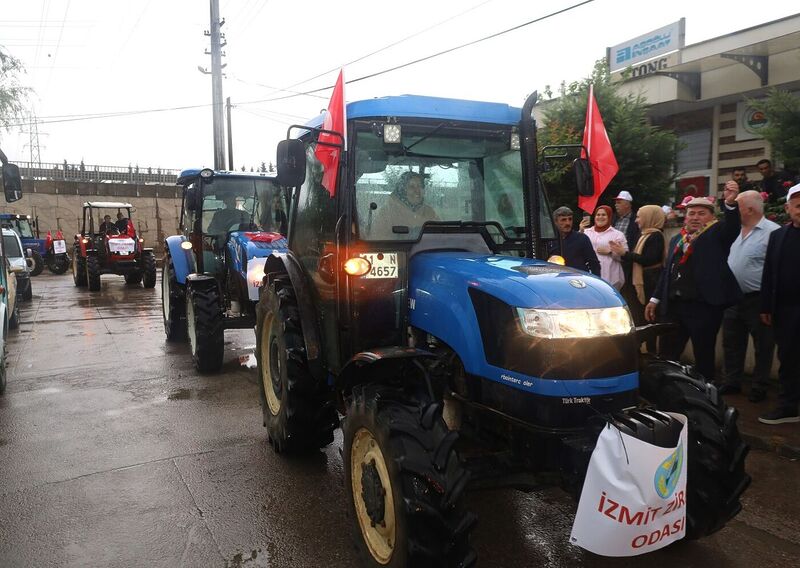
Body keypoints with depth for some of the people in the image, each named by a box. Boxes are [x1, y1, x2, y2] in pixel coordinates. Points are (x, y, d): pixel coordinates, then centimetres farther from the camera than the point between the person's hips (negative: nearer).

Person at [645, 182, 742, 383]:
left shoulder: (717, 234, 1)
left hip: (704, 306, -5)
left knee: (704, 357, 5)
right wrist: (655, 299, 17)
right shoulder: (677, 239, 15)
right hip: (673, 306, 5)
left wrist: (730, 202, -40)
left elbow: (733, 227, -21)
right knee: (666, 355, 11)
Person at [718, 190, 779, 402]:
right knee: (732, 344, 15)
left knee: (762, 346, 8)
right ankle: (732, 382, 28)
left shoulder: (772, 232, -15)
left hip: (758, 300, -7)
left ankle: (759, 387, 20)